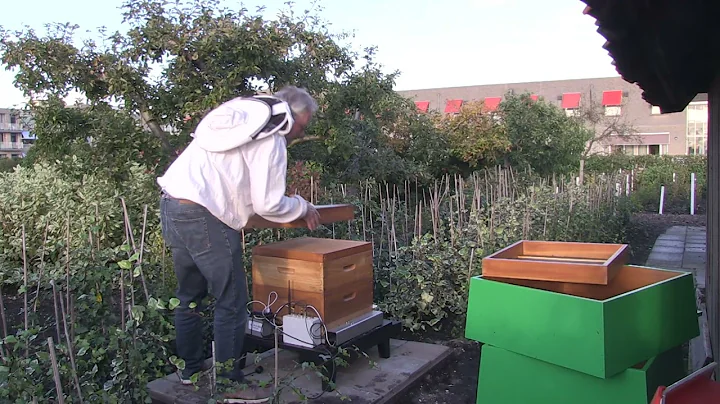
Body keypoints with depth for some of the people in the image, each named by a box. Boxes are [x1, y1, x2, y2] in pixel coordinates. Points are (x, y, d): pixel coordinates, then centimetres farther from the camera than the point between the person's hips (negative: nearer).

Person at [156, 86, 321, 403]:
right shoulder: (272, 141, -7)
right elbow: (268, 204, -10)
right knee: (232, 303, 1)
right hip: (204, 217, -10)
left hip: (171, 204, 10)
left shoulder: (238, 117, 18)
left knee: (189, 296, 20)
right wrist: (303, 208, 8)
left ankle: (191, 368, 34)